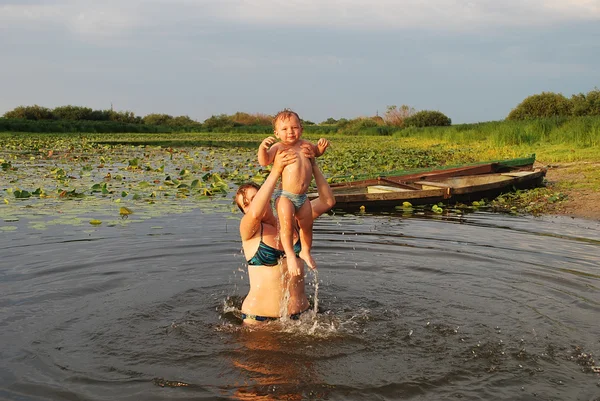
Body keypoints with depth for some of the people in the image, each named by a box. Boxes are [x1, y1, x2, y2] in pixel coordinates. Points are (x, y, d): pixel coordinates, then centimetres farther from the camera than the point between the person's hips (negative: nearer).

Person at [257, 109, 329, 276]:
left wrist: (321, 146, 6)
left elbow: (317, 152, 28)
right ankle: (290, 255, -9)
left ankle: (305, 252, 38)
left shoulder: (305, 144, 9)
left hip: (302, 197, 6)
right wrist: (262, 147, -37)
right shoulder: (278, 147, -7)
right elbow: (264, 161, -20)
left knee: (307, 225, 15)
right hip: (285, 195, -6)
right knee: (287, 223, -23)